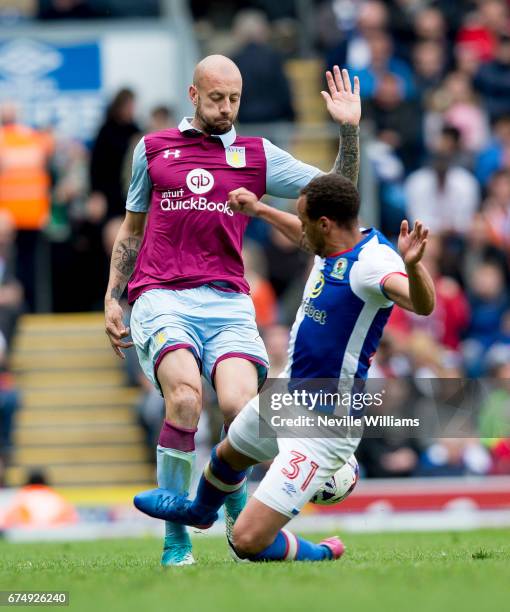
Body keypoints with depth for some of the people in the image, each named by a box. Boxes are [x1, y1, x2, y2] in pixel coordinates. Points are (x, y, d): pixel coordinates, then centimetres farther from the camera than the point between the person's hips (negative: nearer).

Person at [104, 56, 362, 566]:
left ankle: (236, 510, 9)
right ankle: (175, 539, -17)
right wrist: (111, 297, 18)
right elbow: (131, 228, 25)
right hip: (162, 299, -1)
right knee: (185, 398, -27)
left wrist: (349, 130, 0)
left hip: (227, 303, 1)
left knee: (240, 405, -22)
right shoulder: (153, 148, 16)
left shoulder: (257, 156, 15)